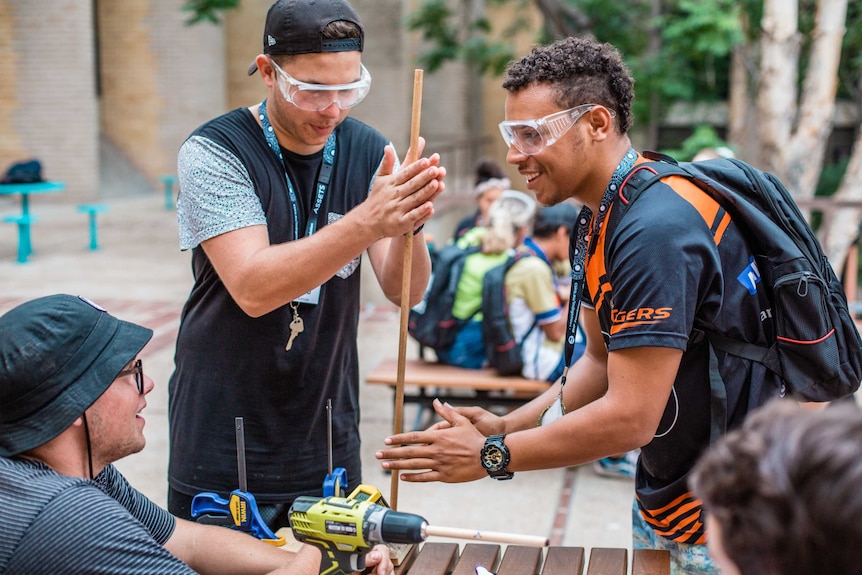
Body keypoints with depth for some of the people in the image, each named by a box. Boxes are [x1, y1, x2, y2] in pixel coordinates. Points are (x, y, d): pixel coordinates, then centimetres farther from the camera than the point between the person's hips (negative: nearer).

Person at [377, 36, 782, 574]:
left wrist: (493, 455, -19)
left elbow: (630, 418, -27)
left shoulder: (657, 228, -27)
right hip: (664, 491, 9)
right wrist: (507, 425, -1)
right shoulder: (597, 218, 4)